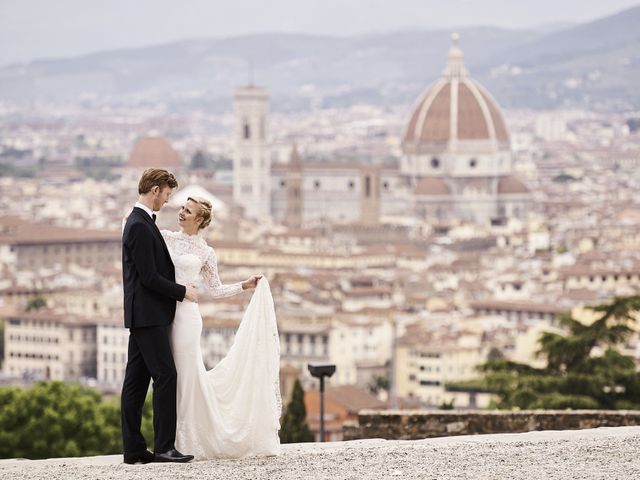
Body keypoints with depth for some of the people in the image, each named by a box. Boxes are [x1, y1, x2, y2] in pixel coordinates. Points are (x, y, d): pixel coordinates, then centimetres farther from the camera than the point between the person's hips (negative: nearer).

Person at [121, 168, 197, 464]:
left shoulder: (139, 222, 16)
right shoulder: (140, 226, -17)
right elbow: (149, 277, -19)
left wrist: (180, 287, 14)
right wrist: (183, 292, -9)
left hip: (142, 315, 10)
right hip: (149, 315, -10)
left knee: (136, 381, 7)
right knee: (165, 375, -10)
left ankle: (133, 449, 8)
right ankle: (164, 447, -11)